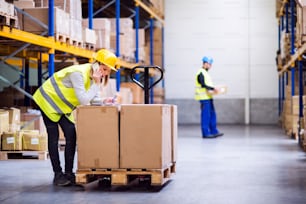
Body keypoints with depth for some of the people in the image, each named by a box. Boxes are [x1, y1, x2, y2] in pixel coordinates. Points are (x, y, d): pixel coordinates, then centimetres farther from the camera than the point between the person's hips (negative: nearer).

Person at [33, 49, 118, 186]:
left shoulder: (93, 76, -5)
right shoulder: (79, 73, -31)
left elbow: (93, 98, -6)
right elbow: (83, 100, -36)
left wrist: (104, 101, -25)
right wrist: (96, 83, -33)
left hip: (62, 105, 8)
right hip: (48, 100, -8)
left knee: (71, 136, -1)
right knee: (54, 137, -6)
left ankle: (68, 173, 3)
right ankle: (58, 174, -2)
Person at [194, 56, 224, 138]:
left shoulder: (205, 73, 18)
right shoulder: (201, 73, -13)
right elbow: (203, 85, -21)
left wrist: (213, 89, 8)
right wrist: (213, 88, -23)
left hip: (208, 97, 10)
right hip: (204, 97, -10)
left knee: (212, 115, 11)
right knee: (205, 115, -6)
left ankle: (214, 131, 17)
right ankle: (206, 133, -3)